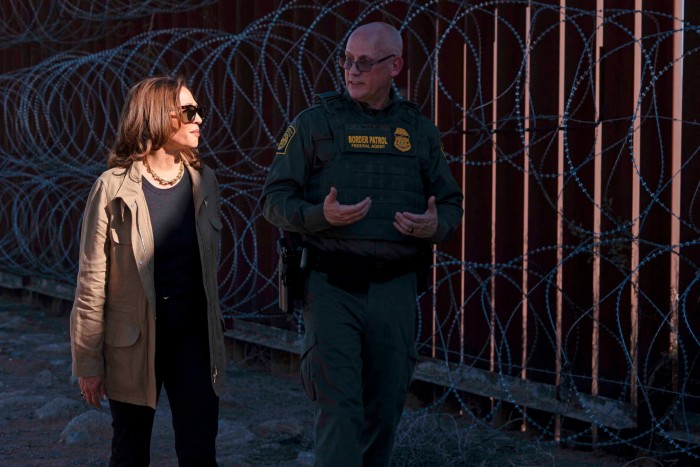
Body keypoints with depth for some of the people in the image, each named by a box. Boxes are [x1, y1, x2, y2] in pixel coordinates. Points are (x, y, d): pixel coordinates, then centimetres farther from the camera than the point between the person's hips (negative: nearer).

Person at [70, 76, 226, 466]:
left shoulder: (204, 181, 2)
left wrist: (215, 337, 13)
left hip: (193, 333, 3)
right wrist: (88, 362, -7)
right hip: (134, 339, -3)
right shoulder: (114, 188, -11)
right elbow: (92, 281, -8)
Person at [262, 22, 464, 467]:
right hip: (333, 284, -3)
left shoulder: (419, 130, 11)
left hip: (395, 288, 3)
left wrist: (436, 225, -7)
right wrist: (321, 216, -18)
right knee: (339, 405, -11)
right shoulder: (315, 123, 2)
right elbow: (275, 198, 2)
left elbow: (451, 203, 17)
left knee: (385, 407, 10)